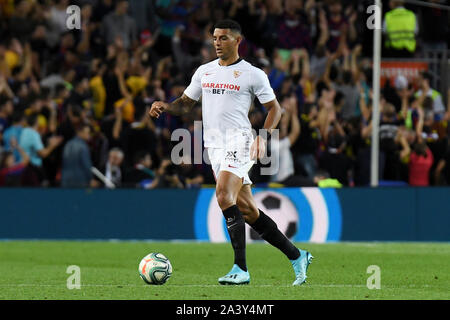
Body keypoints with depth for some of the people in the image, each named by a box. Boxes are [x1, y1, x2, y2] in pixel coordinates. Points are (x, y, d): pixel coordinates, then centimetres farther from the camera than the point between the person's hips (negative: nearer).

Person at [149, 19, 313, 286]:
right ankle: (297, 256, 18)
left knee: (224, 196, -25)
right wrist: (165, 106, -1)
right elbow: (186, 103, 20)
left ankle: (241, 269, -24)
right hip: (215, 146, 6)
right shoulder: (204, 71, 15)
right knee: (248, 211, 6)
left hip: (239, 143, -6)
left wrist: (263, 136, -13)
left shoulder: (253, 74, -1)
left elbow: (274, 108, 3)